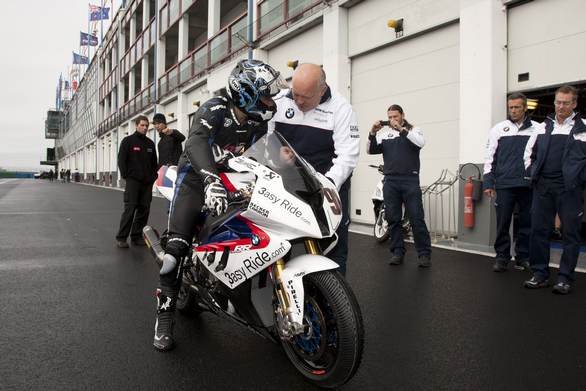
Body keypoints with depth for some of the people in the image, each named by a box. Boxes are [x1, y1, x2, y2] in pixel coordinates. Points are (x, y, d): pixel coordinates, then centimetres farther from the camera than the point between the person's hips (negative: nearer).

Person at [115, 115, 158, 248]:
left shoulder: (150, 143, 17)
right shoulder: (128, 141, 4)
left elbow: (154, 162, 21)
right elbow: (121, 160, -1)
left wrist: (153, 177, 9)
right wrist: (126, 175, -8)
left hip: (147, 182, 5)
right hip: (133, 181, -5)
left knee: (144, 210, 3)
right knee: (130, 209, -9)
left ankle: (136, 236, 12)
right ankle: (121, 237, -4)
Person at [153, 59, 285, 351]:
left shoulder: (258, 122, 0)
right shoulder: (214, 110, -22)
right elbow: (196, 142, -40)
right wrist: (211, 179, -57)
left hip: (233, 183, 6)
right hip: (197, 178, -6)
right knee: (177, 246, -14)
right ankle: (164, 316, -4)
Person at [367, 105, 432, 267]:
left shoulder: (413, 130, 7)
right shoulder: (384, 134, 14)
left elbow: (421, 143, -13)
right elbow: (370, 150, 7)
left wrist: (401, 129, -17)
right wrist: (372, 133, -8)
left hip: (410, 180, -3)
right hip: (390, 181, 3)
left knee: (417, 219, -4)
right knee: (393, 219, 6)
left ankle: (424, 253, 2)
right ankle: (397, 252, 14)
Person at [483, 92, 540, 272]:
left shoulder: (537, 129, 6)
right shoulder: (499, 129, 6)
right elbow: (490, 157, 6)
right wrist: (488, 183, 1)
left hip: (529, 184, 1)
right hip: (504, 184, 0)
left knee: (526, 223, 7)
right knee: (503, 223, 2)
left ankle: (523, 257, 19)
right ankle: (502, 257, 13)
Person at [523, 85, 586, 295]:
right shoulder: (544, 127, 12)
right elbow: (529, 152, 22)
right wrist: (532, 173, 12)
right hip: (543, 186, 4)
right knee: (538, 230, 6)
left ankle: (565, 278, 12)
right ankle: (540, 274, 16)